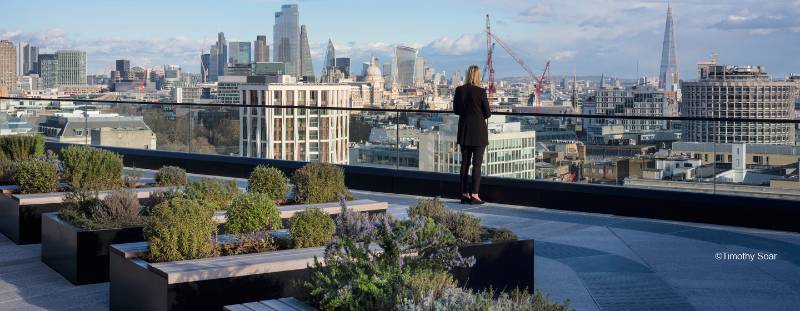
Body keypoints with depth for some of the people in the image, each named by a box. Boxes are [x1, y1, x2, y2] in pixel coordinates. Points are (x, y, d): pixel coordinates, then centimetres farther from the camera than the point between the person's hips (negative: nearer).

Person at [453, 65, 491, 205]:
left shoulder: (459, 90, 0)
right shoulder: (480, 91, -13)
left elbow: (455, 109, 9)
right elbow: (487, 113, -8)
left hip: (464, 130, 5)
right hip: (478, 131, -5)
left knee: (465, 163, 12)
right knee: (477, 163, 1)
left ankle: (464, 194, 14)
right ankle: (474, 195, -1)